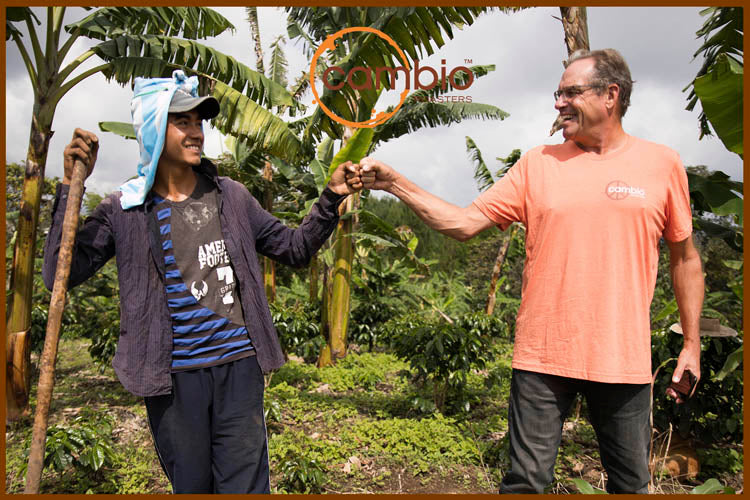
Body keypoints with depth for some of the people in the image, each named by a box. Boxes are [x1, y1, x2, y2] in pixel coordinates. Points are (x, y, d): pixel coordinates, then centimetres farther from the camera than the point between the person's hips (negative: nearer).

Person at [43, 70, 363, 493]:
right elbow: (61, 274, -10)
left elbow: (295, 248, 9)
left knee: (245, 484, 8)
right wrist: (72, 186, -16)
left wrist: (332, 198, -3)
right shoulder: (125, 210, -1)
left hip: (239, 364, 1)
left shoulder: (230, 197, 5)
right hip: (173, 376, 0)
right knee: (191, 485, 18)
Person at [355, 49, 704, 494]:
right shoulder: (538, 165, 2)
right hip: (543, 356, 0)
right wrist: (394, 183, -9)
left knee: (631, 482, 17)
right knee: (527, 480, 8)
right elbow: (464, 223, -2)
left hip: (623, 358, 1)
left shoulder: (662, 163, 2)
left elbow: (685, 257, 10)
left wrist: (692, 343, 9)